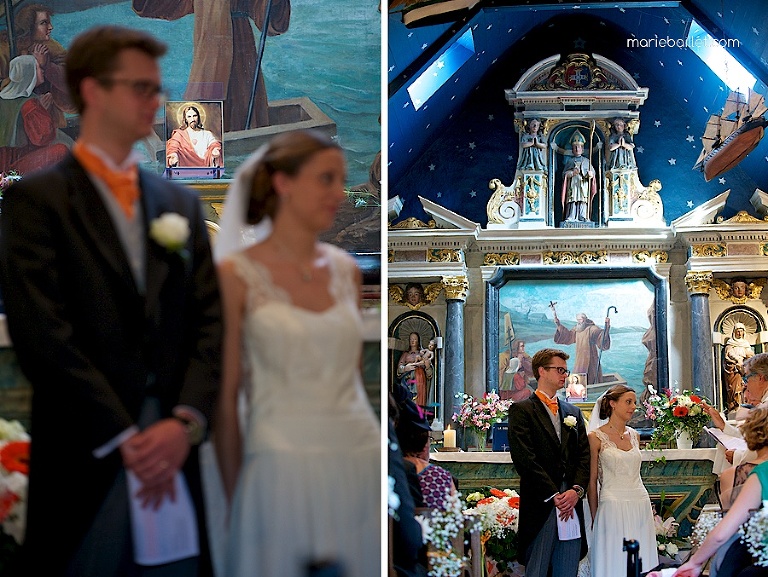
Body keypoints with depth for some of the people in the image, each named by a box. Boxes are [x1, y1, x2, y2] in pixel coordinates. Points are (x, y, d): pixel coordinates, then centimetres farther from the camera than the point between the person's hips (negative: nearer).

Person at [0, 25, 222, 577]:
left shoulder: (180, 202, 15)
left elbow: (211, 321, 8)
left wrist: (186, 422, -7)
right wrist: (124, 439, -12)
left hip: (175, 453, 4)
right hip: (86, 463, -4)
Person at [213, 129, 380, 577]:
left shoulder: (346, 269, 9)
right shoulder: (237, 274, -5)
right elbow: (224, 397, -4)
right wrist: (236, 500, -2)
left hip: (361, 460, 4)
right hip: (282, 468, -4)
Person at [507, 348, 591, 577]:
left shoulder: (573, 412, 19)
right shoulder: (522, 410, -1)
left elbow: (584, 455, 12)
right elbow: (524, 458, -10)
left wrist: (576, 490, -6)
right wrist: (554, 495, -13)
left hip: (572, 503, 6)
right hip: (540, 505, -6)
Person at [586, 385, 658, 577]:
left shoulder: (634, 435, 12)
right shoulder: (597, 437, -5)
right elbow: (592, 481, -3)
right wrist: (594, 517, -2)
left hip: (641, 505, 5)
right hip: (613, 507, -5)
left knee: (641, 561, 8)